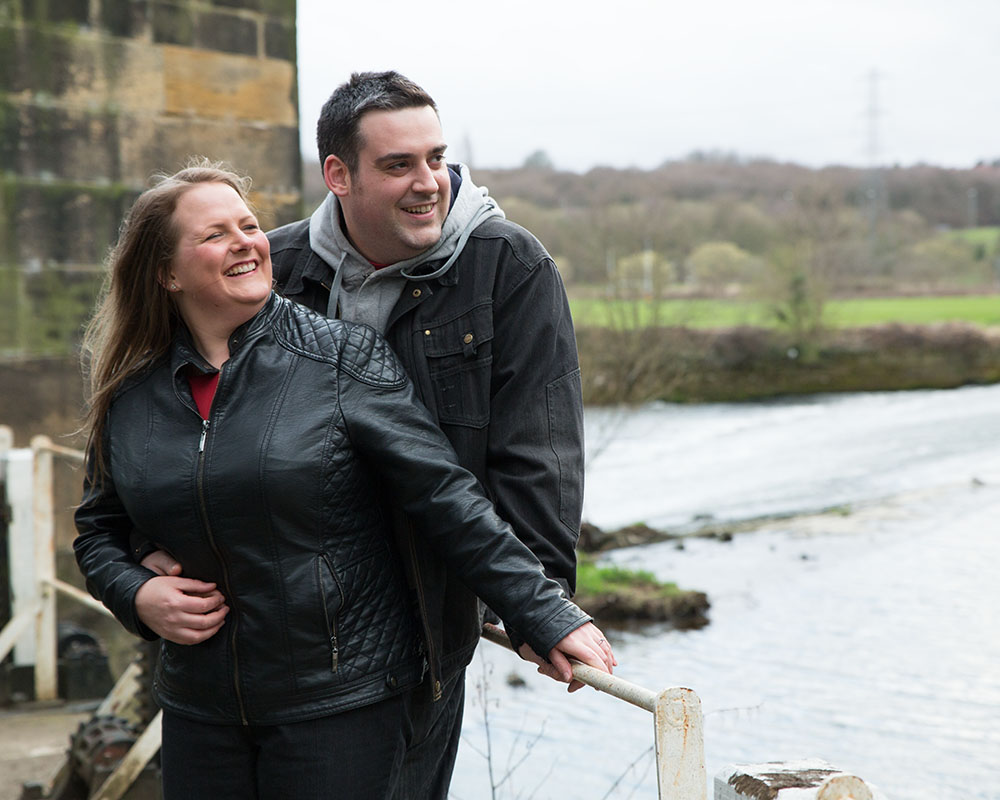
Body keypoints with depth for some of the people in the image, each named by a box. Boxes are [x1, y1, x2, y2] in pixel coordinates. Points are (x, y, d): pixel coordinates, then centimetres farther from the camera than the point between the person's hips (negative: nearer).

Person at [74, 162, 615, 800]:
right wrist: (135, 594, -3)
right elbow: (98, 527, 18)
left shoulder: (343, 357, -7)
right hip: (199, 711, 4)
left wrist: (550, 615, -14)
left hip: (343, 701, -3)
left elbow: (446, 497, -11)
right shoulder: (131, 395, 3)